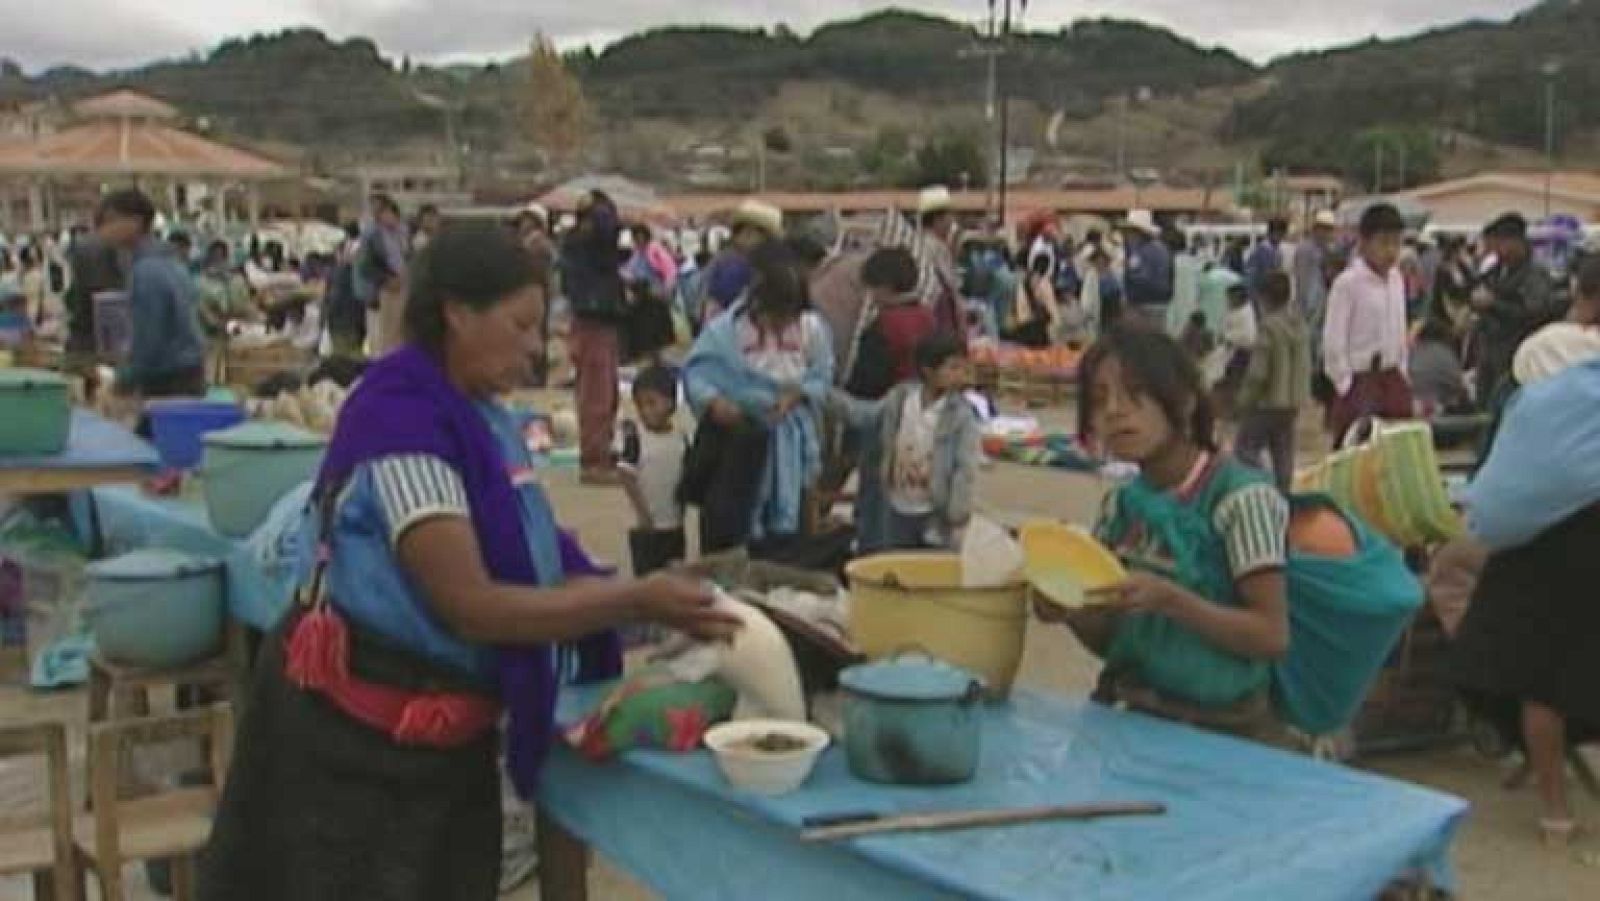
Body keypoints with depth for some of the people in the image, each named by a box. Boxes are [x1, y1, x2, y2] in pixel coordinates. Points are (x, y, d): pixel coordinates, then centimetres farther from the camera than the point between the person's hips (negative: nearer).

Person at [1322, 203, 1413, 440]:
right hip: (1359, 378, -7)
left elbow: (1400, 332, 16)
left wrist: (1402, 374, 12)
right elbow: (1334, 341, -14)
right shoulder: (1347, 283, -13)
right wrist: (1346, 384, -14)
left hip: (1391, 377, 7)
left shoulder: (1397, 280, 8)